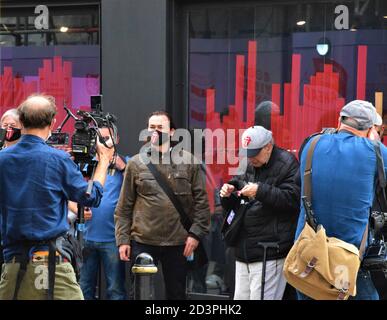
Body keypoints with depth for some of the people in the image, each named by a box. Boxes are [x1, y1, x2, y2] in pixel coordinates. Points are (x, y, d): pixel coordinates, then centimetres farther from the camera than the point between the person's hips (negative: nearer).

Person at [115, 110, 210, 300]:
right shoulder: (136, 163, 4)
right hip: (142, 242, 0)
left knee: (176, 293, 10)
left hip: (178, 243, 0)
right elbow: (124, 207, 4)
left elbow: (201, 201, 2)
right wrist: (122, 239, -2)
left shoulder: (188, 161, 2)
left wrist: (196, 233, -6)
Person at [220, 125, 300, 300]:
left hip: (270, 253, -8)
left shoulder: (287, 164, -6)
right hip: (244, 252, 8)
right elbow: (232, 207, 23)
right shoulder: (250, 166, 16)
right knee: (241, 297, 10)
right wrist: (227, 195, 0)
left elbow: (292, 199, -18)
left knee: (261, 297, -8)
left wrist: (260, 191, -24)